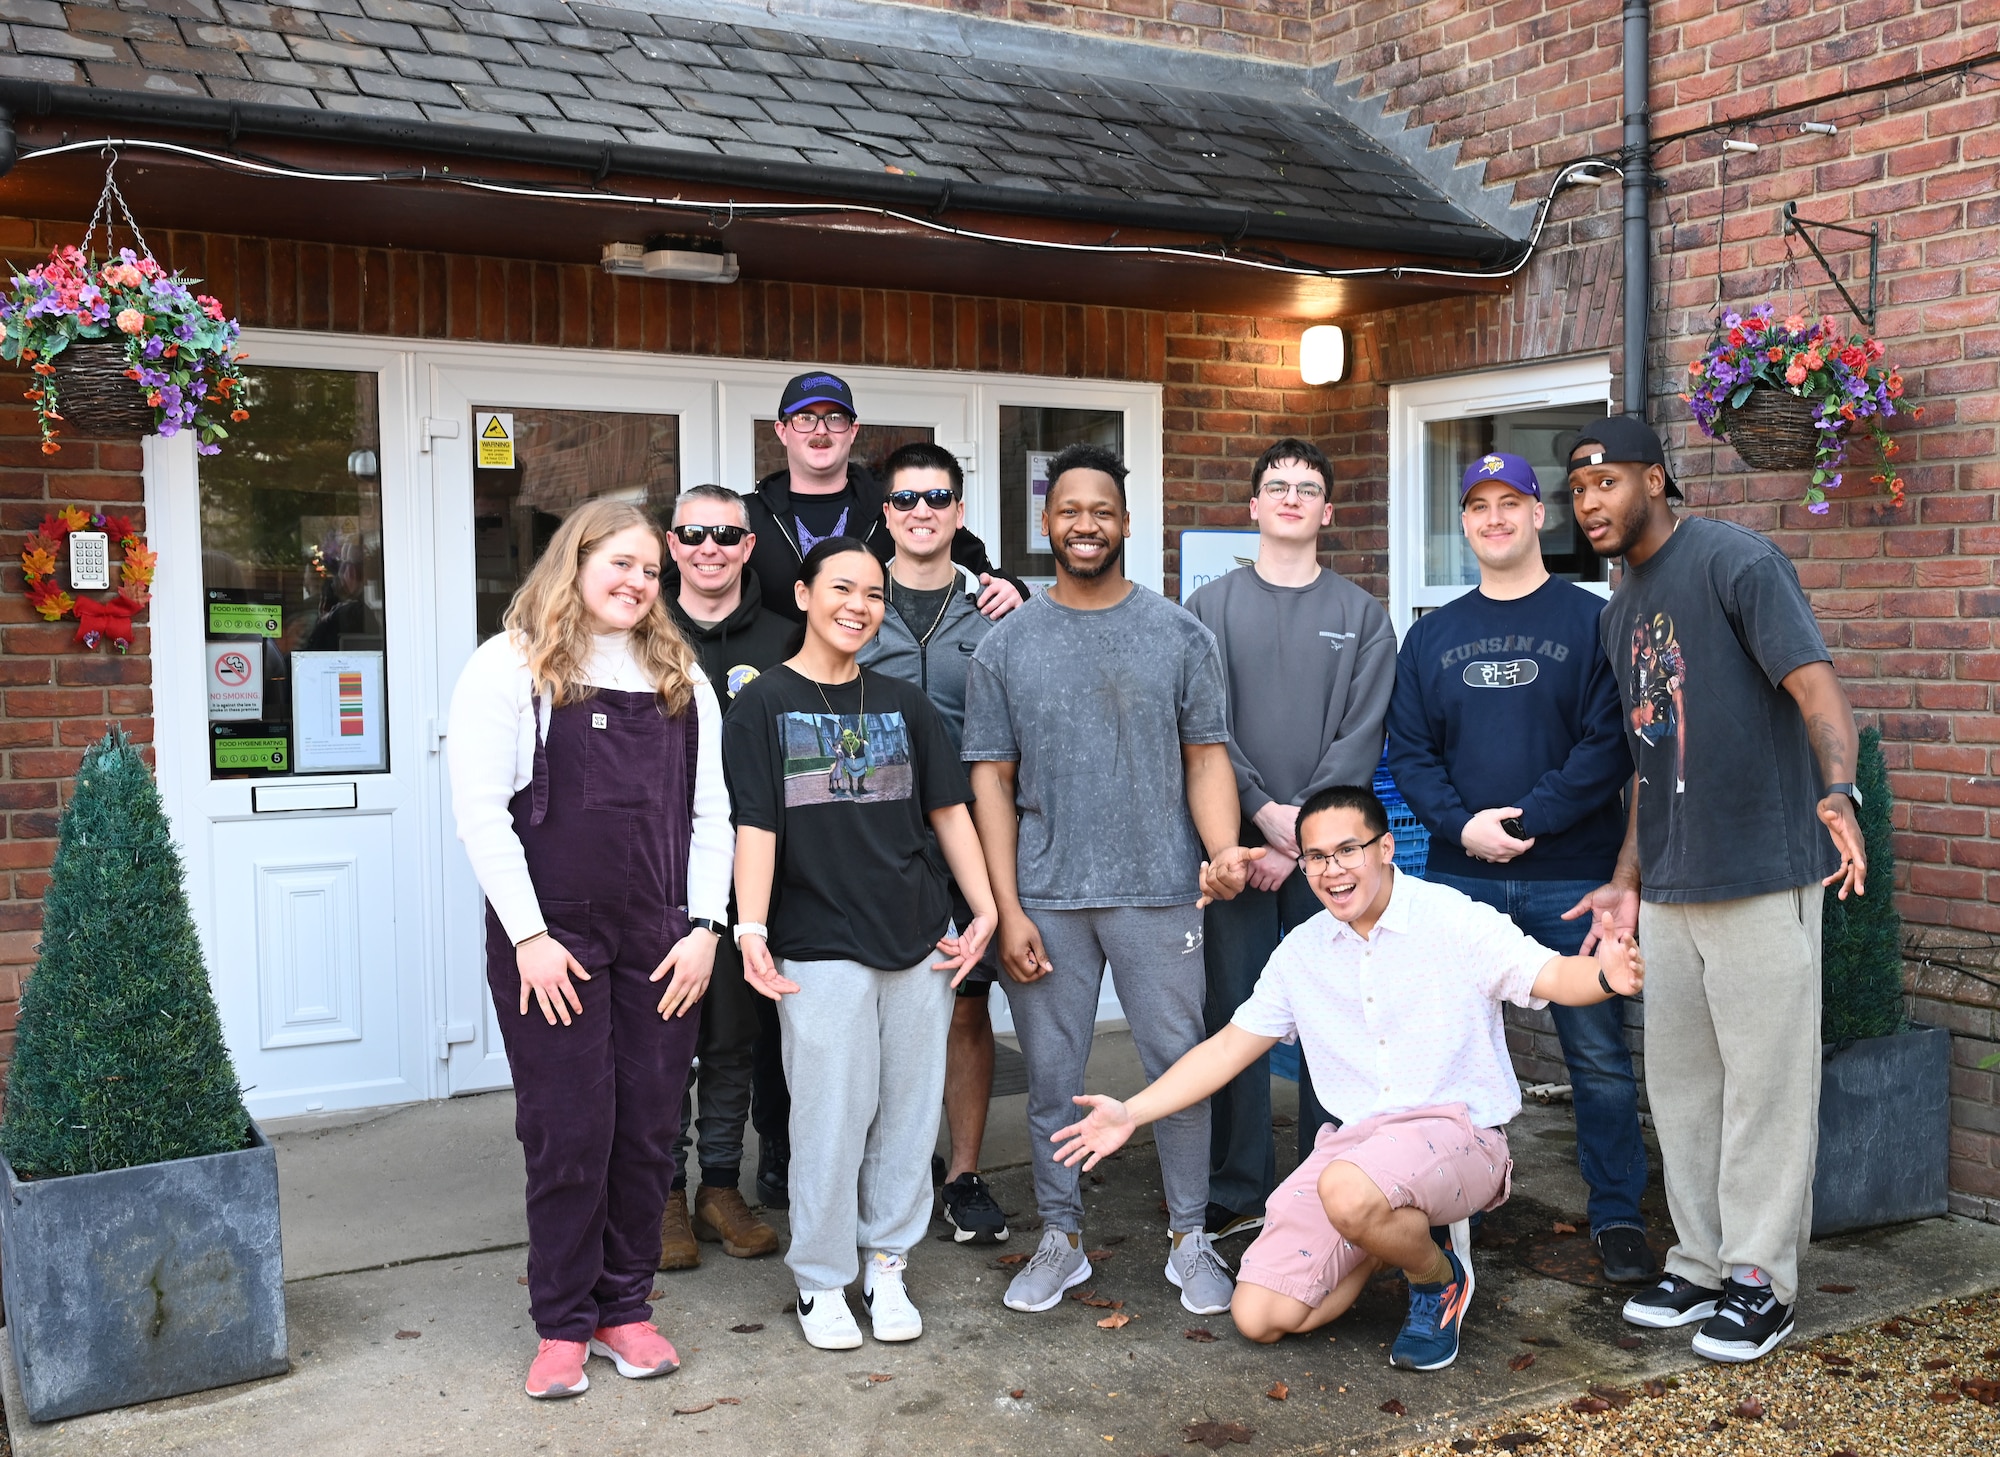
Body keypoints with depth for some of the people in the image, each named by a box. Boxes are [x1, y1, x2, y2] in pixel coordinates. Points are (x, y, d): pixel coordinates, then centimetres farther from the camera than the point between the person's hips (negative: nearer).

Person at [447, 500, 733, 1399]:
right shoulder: (511, 665, -2)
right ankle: (562, 1325, 16)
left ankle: (624, 1308, 23)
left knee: (647, 1130, 7)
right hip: (551, 940, -4)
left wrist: (704, 928, 1)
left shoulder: (681, 677, 12)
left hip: (661, 944, 4)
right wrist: (529, 937, -12)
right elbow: (480, 811, -8)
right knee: (569, 1132, 1)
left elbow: (709, 813, 10)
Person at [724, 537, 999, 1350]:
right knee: (832, 1116, 0)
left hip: (918, 942, 4)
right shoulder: (764, 704, 0)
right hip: (819, 949, -4)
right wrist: (751, 931, -14)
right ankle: (821, 1280, 16)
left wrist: (986, 912, 6)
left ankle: (888, 1263, 24)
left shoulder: (903, 704, 12)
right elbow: (755, 825, -7)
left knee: (910, 1110, 9)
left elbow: (949, 811, 12)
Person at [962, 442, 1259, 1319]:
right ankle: (1061, 1238, 23)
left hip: (1158, 890, -1)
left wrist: (1223, 851, -14)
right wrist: (1008, 909, -3)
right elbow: (991, 782, 4)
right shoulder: (1006, 646, 5)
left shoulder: (1179, 635, 4)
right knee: (1051, 1075, 8)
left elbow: (1206, 758, 4)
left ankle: (1189, 1237, 18)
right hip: (1046, 899, 1)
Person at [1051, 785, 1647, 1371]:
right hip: (1354, 1139, 5)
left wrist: (1606, 975, -43)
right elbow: (1228, 1046, 14)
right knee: (1259, 1317, -7)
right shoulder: (1302, 952, 9)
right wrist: (1130, 1113, 6)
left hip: (1457, 1131, -5)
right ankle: (1396, 1232, 16)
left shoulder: (1452, 918, -7)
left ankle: (1440, 1273, -4)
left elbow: (1549, 975, -19)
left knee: (1348, 1190, -38)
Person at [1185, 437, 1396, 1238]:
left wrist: (1301, 838, -11)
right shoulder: (1211, 607, 9)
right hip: (1234, 841, 0)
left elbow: (1361, 737, -1)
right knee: (1233, 1012, 2)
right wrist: (1264, 811, -13)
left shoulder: (1362, 615, 8)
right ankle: (1236, 1192, 11)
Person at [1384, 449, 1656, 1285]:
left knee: (1598, 1053, 2)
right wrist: (1461, 825, -9)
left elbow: (1610, 744, -7)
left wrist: (1526, 819, -15)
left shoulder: (1590, 621, 1)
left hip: (1572, 878, -3)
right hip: (1459, 878, 3)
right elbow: (1408, 751, 8)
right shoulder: (1432, 635, 13)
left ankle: (1618, 1217, 15)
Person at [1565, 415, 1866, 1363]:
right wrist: (1627, 880, 17)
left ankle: (1761, 1278, 13)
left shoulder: (1735, 563, -9)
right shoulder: (1620, 614, 15)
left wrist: (1839, 793, -39)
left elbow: (1813, 684, -22)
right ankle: (1701, 1263, 26)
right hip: (1668, 886, 8)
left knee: (1764, 1080, 0)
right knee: (1679, 1083, 13)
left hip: (1761, 875, -8)